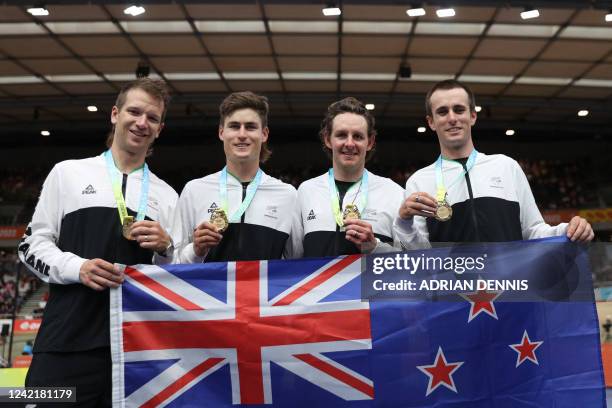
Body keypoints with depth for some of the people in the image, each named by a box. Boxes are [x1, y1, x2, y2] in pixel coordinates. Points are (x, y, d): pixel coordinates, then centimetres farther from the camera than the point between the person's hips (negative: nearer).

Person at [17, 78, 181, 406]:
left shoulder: (166, 195, 14)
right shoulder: (68, 173, 9)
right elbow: (32, 245, 7)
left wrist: (165, 248, -7)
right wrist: (78, 267, -12)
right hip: (68, 343, -1)